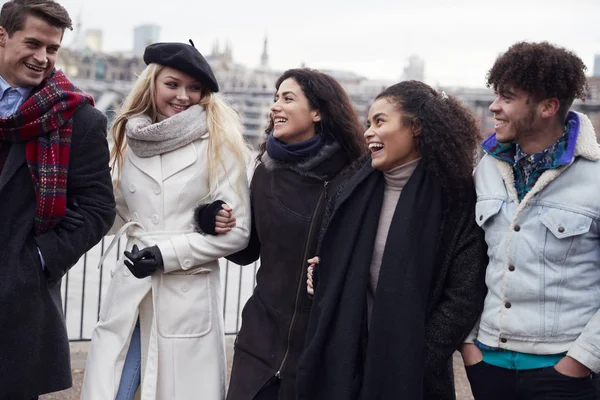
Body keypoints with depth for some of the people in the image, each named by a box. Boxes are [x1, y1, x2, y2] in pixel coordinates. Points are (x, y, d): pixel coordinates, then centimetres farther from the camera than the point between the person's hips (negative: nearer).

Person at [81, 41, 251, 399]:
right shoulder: (131, 139, 9)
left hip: (189, 296, -3)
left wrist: (168, 253, -11)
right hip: (130, 291, 4)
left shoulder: (219, 145, -3)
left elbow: (237, 231, -5)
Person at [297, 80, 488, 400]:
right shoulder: (359, 190, 5)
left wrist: (416, 361, -14)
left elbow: (464, 296, -11)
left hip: (412, 374, -4)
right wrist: (321, 273, -2)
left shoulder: (456, 197, -8)